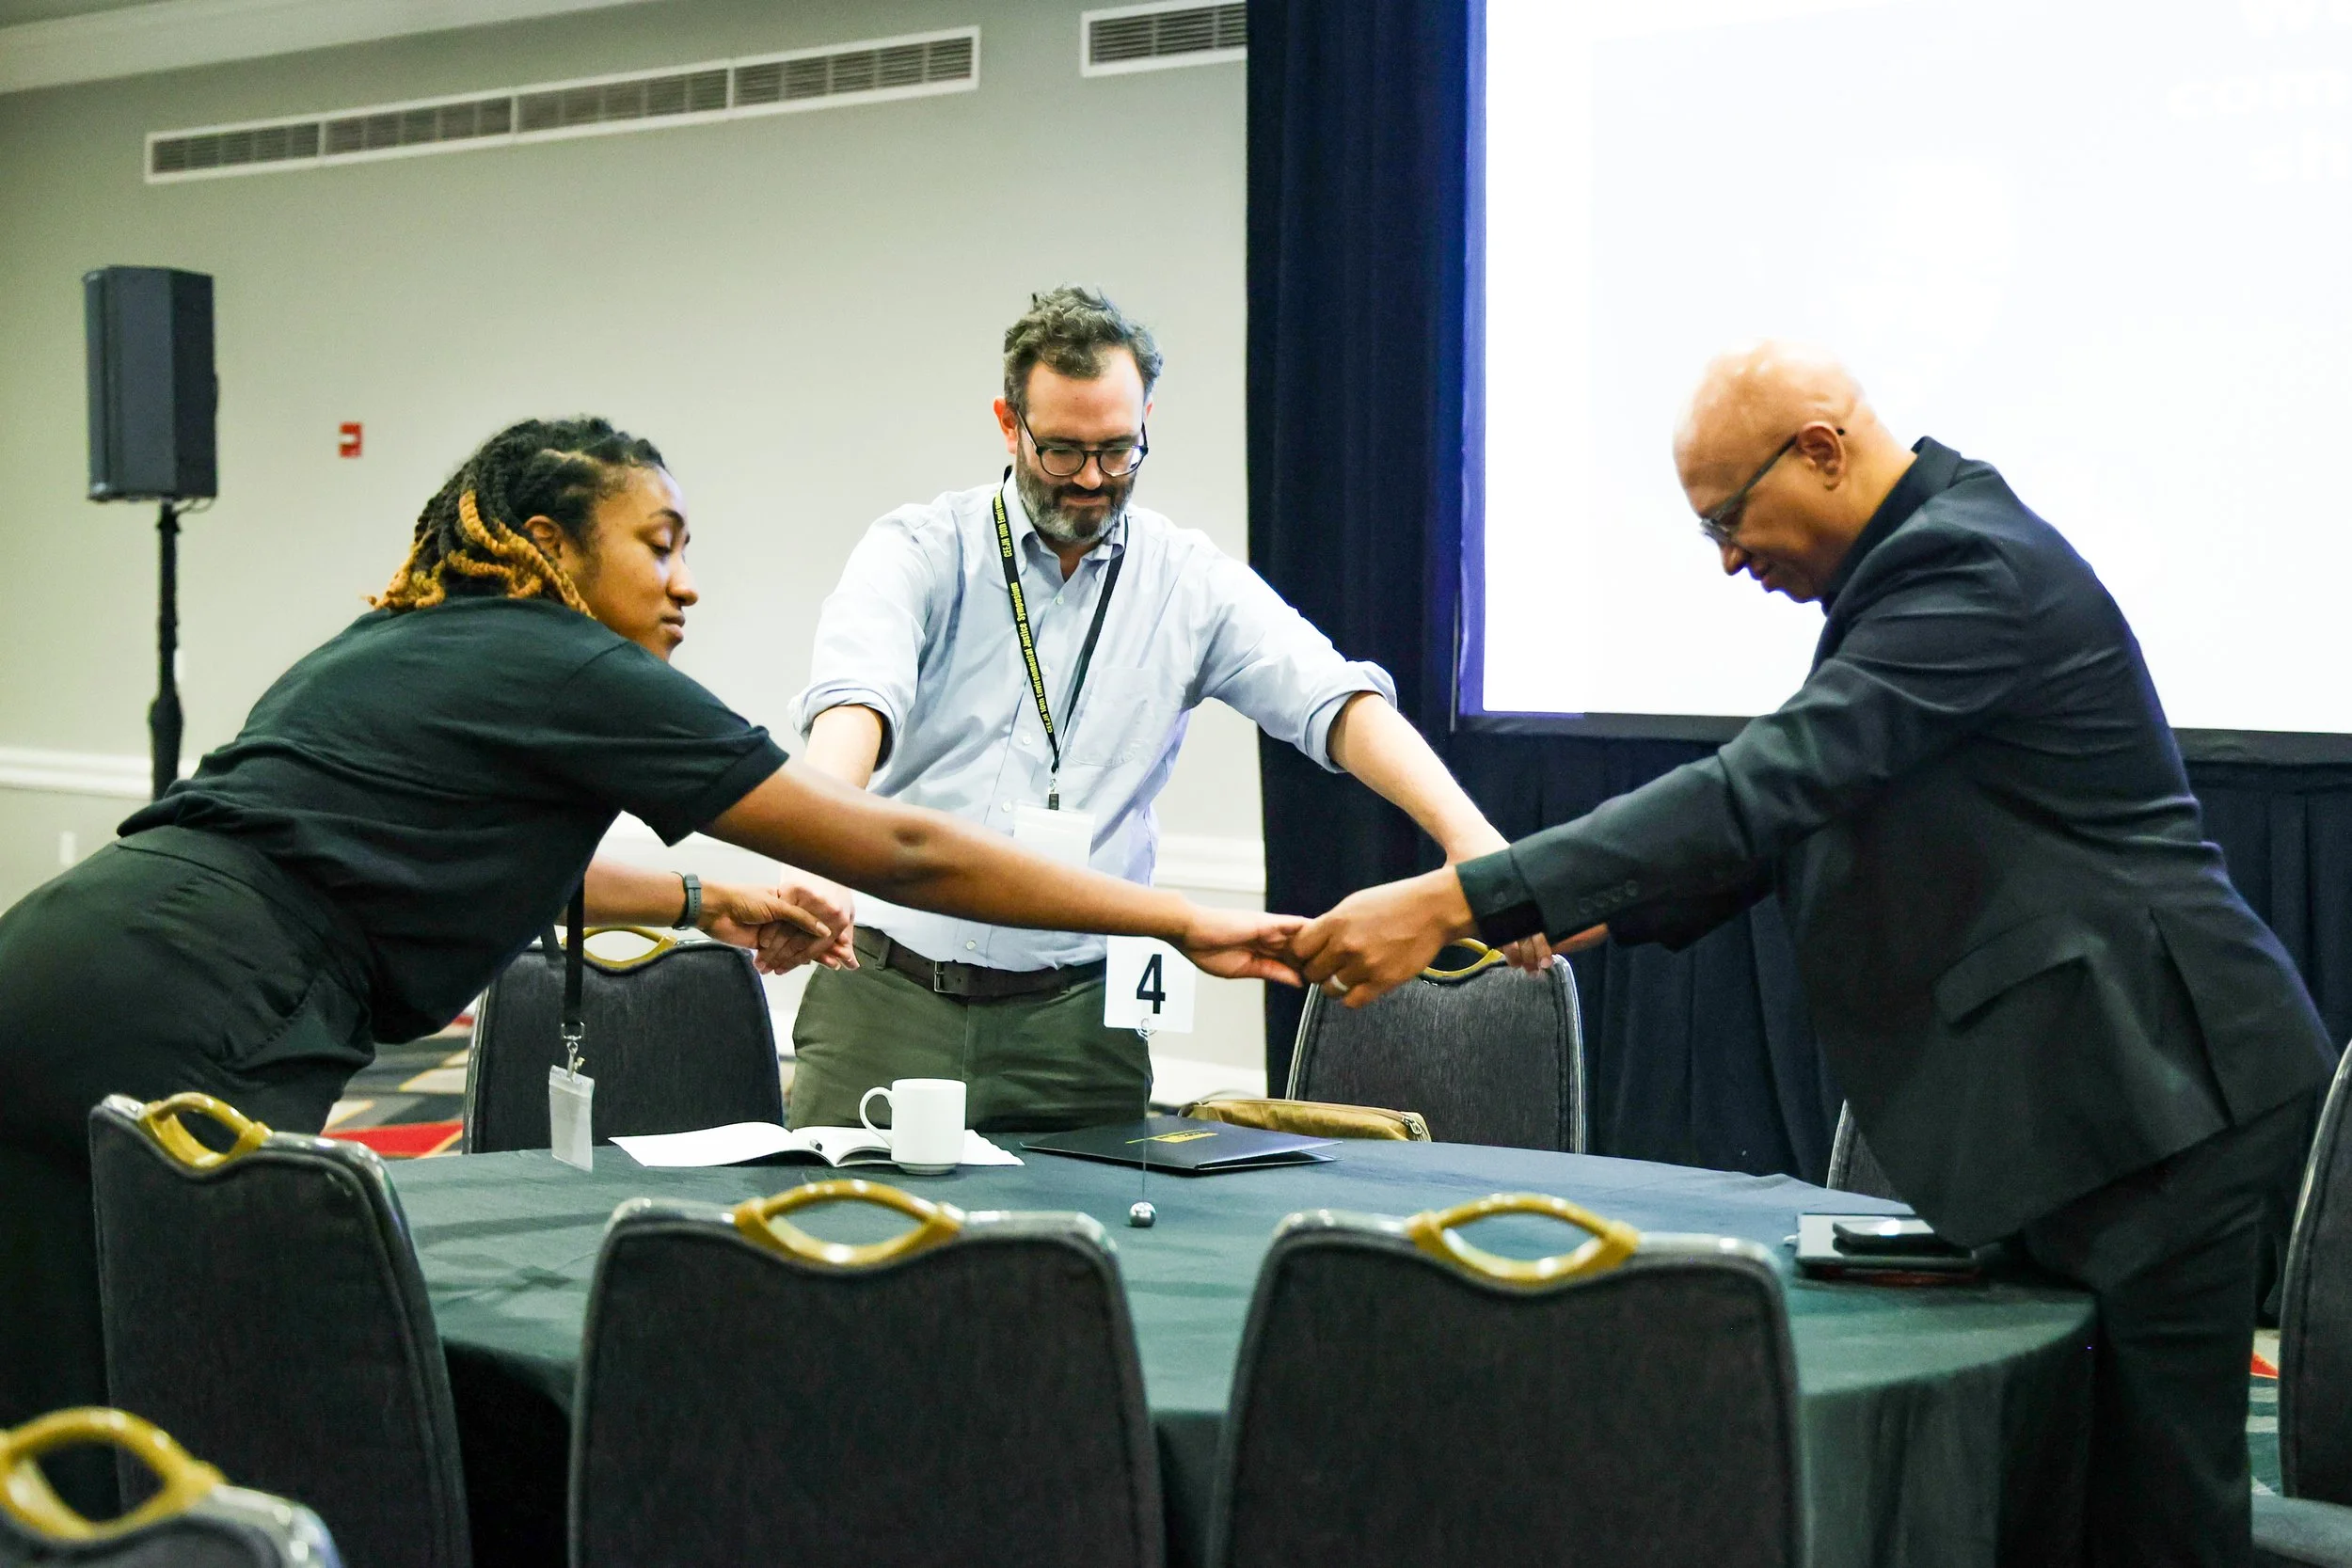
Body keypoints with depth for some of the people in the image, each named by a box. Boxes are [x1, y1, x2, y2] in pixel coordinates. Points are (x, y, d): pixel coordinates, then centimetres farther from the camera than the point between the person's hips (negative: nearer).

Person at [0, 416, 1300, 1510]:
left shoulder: (402, 651, 23)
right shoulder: (572, 674, -1)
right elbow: (898, 853, 0)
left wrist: (699, 903, 45)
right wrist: (1184, 923, 6)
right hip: (175, 1020, -9)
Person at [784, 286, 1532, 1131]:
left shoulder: (1189, 581, 5)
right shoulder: (921, 550, 0)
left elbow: (1335, 700, -6)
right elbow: (857, 692, -18)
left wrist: (1465, 832, -24)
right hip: (890, 993, -1)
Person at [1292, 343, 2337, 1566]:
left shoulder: (1970, 567, -19)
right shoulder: (1921, 559, 13)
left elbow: (1766, 785, -28)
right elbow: (1799, 810, 20)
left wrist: (1458, 903, -30)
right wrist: (1595, 908, 8)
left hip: (2153, 1098, -10)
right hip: (2067, 1096, 10)